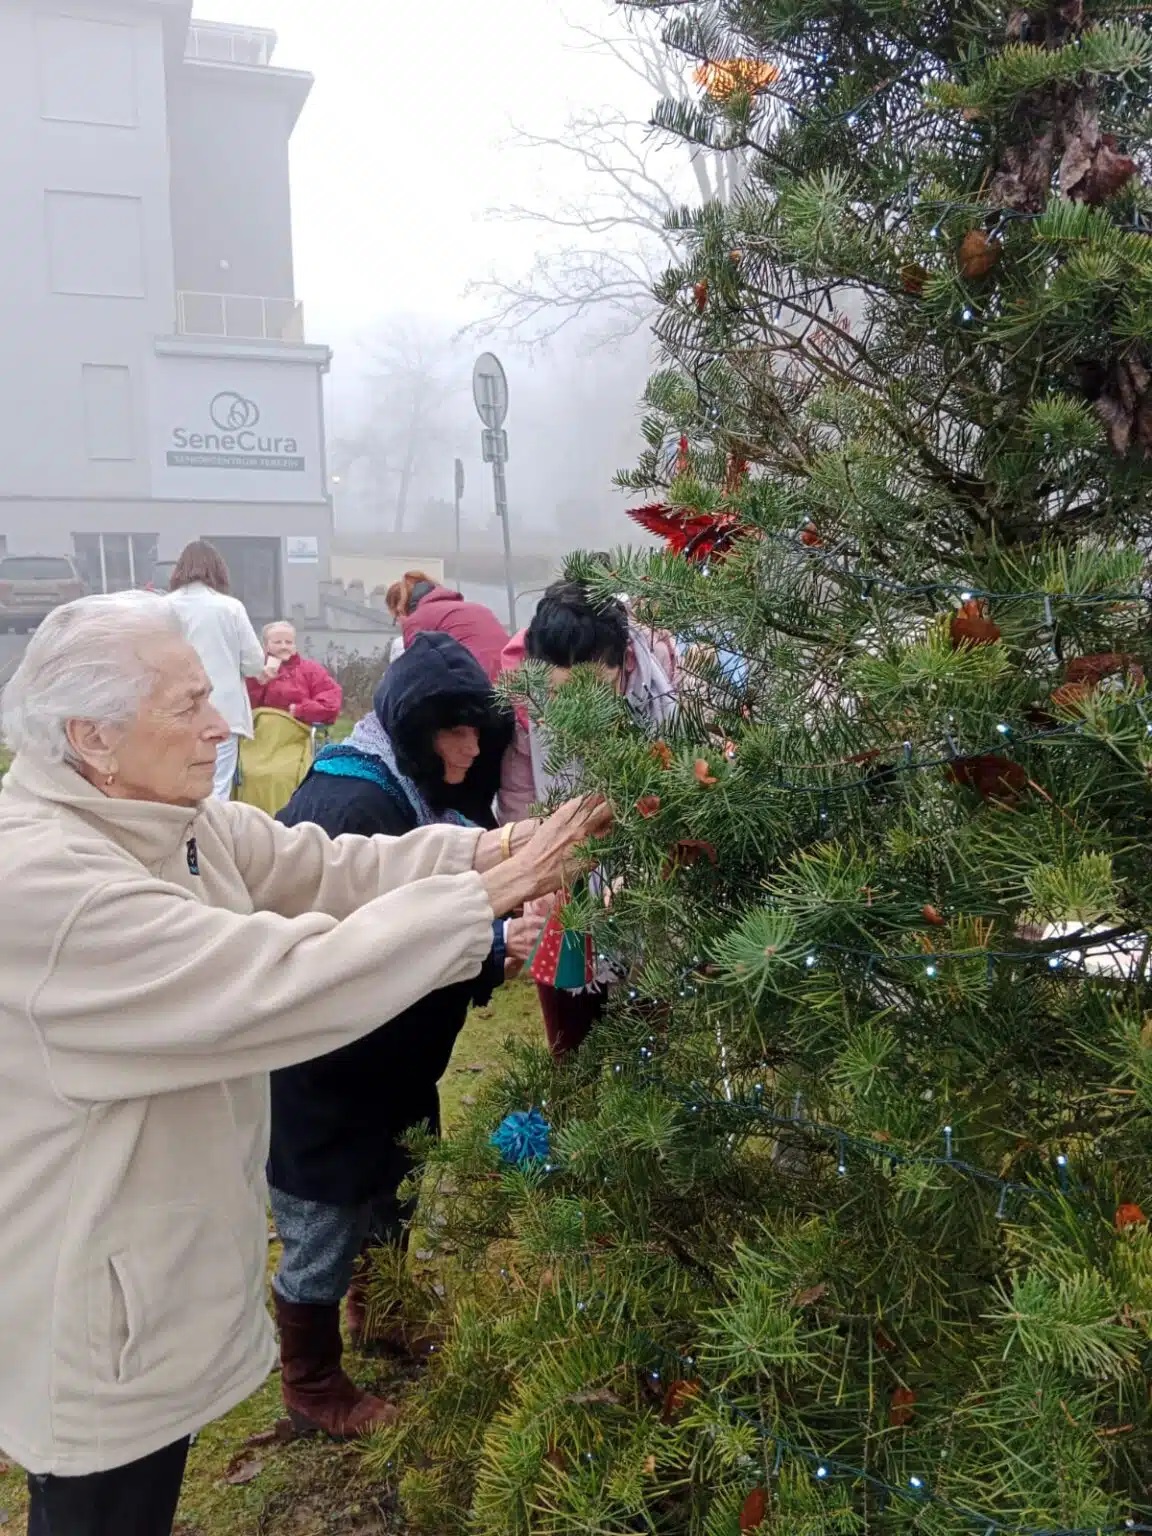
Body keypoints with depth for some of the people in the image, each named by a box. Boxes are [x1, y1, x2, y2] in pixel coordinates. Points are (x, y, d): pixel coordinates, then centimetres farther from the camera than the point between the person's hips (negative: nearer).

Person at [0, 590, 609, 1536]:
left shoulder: (169, 816, -1)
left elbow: (330, 869, -6)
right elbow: (280, 981, -36)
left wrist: (496, 849, -21)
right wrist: (483, 897, -31)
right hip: (95, 1296, -8)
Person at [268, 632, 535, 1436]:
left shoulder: (408, 793, 4)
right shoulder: (353, 806, -27)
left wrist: (498, 938, -7)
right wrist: (490, 944, -35)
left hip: (383, 1057, 9)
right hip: (324, 1067, -9)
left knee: (388, 1195, 26)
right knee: (326, 1227, 10)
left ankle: (377, 1316, 50)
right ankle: (312, 1387, 32)